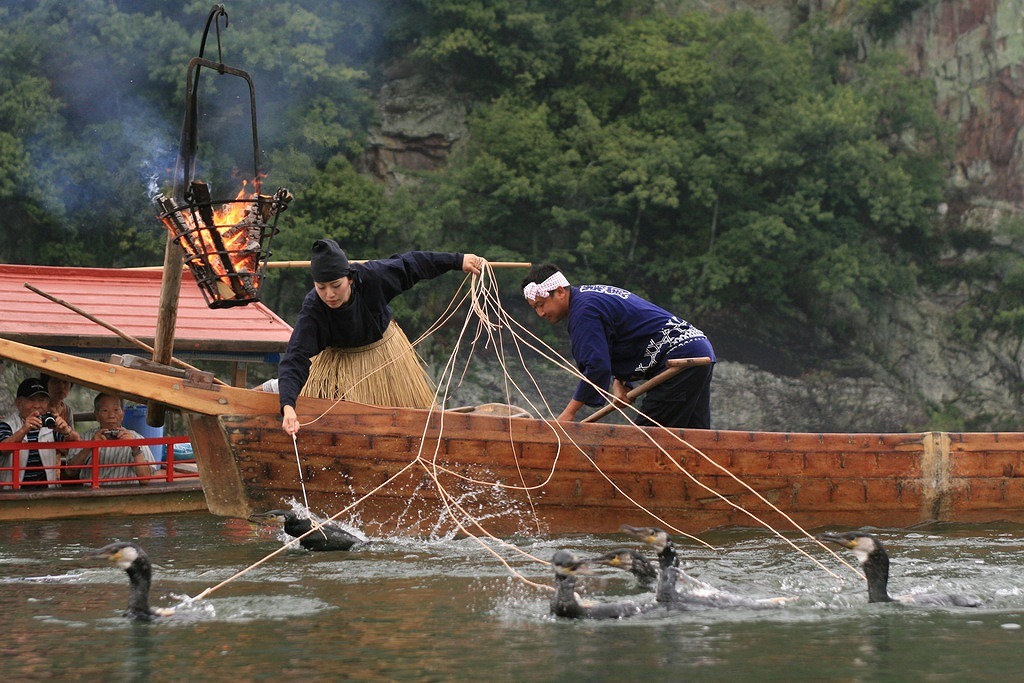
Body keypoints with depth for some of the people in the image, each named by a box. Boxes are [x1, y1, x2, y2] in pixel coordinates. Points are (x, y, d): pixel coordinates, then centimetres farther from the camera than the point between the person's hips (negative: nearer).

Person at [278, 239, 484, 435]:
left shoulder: (371, 276, -31)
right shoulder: (312, 309, -35)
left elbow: (408, 264, -14)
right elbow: (295, 360, -41)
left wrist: (458, 261, -6)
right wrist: (288, 407, -56)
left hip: (385, 355, 2)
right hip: (340, 366, -2)